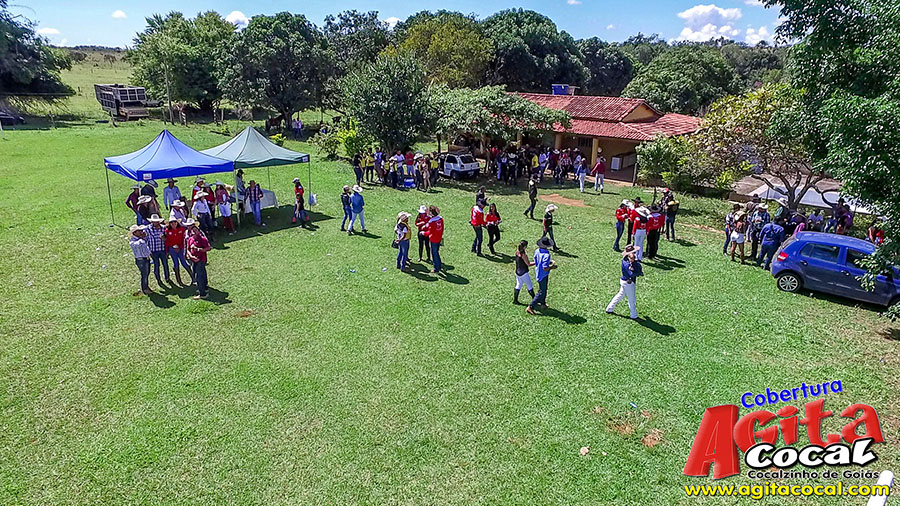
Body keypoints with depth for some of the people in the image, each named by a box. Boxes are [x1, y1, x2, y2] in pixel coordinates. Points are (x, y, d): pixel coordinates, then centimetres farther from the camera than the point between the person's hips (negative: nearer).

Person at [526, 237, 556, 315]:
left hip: (538, 273, 8)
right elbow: (545, 268, -31)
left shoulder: (537, 251, -7)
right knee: (541, 292, 5)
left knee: (544, 289, 28)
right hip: (543, 276, -8)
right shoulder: (546, 255, -31)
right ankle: (530, 307, 5)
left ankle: (542, 302, 46)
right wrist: (552, 267, -13)